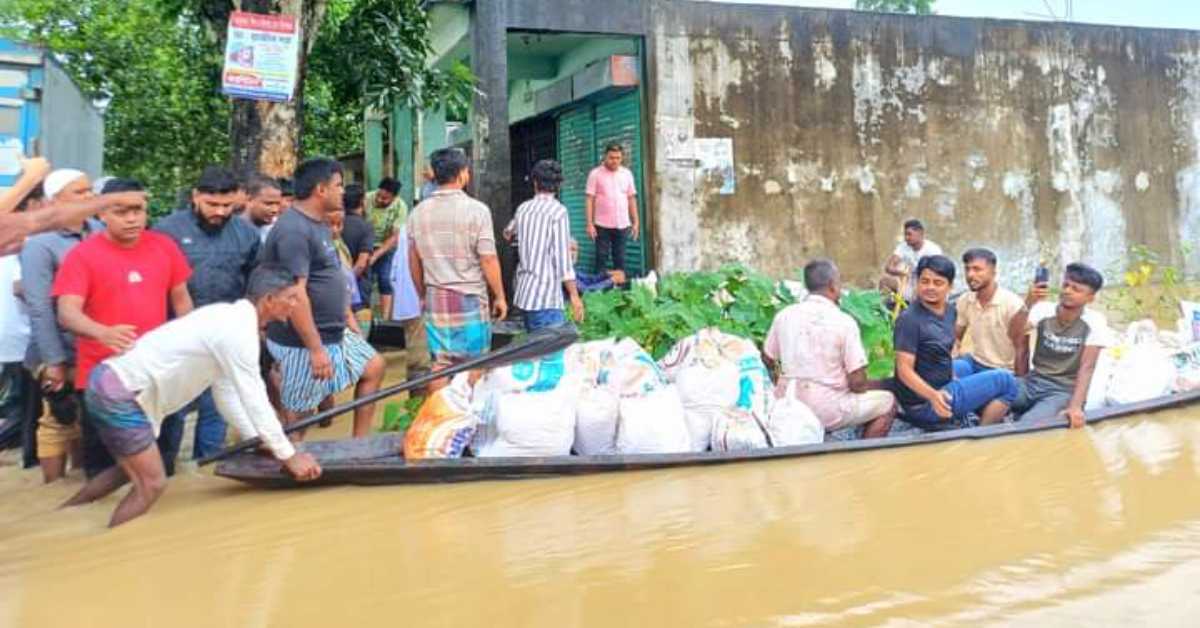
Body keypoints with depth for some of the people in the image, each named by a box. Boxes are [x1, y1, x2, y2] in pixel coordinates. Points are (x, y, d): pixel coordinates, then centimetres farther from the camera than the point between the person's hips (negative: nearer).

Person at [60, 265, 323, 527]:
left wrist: (259, 442, 16)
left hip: (113, 383, 10)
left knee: (130, 470, 27)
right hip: (119, 392, -10)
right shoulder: (238, 328, -20)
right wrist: (288, 456, -14)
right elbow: (253, 399, -20)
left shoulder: (229, 318, 11)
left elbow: (226, 390, 16)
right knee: (151, 485, -5)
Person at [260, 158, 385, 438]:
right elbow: (295, 294, -27)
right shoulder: (294, 230, -22)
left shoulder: (318, 225, 10)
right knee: (298, 415, 1)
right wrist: (316, 349, -27)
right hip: (304, 343, -10)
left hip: (334, 335, 10)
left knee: (374, 367, 17)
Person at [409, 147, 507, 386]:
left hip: (435, 299, 4)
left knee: (440, 365, 10)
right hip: (469, 298, -4)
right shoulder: (476, 210, -11)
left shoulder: (418, 212, 3)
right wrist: (500, 296, -1)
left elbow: (414, 261, 10)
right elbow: (488, 260, -12)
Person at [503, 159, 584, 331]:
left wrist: (509, 233, 57)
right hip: (545, 297, -8)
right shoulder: (558, 211, -11)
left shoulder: (523, 208, 9)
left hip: (525, 291, 8)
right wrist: (575, 296, -11)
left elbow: (509, 232, 32)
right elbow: (562, 257, -16)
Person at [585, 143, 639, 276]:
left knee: (620, 260, 8)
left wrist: (635, 222, 7)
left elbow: (632, 199, 11)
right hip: (602, 225, -3)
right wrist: (590, 224, -10)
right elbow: (590, 200, -4)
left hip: (622, 225, 3)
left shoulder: (627, 174, 8)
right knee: (601, 259, 1)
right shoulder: (595, 174, -2)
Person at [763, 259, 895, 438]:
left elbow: (768, 360, 10)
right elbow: (857, 383, -13)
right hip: (826, 412, -6)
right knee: (887, 401, 14)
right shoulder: (844, 322, -13)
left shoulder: (783, 315, -1)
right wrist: (875, 385, 9)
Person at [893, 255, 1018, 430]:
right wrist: (933, 396, -39)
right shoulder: (909, 319, -22)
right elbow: (904, 369, -25)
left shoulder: (949, 310, 4)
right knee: (1006, 381, -6)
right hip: (923, 404, -9)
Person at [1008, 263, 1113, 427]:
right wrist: (1028, 304, -31)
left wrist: (1075, 406, -28)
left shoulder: (1094, 322, -8)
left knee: (1028, 424, -32)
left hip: (1065, 391, -3)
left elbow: (1087, 367, -16)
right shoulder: (1044, 310, 0)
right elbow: (1014, 336, -15)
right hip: (1033, 381, 4)